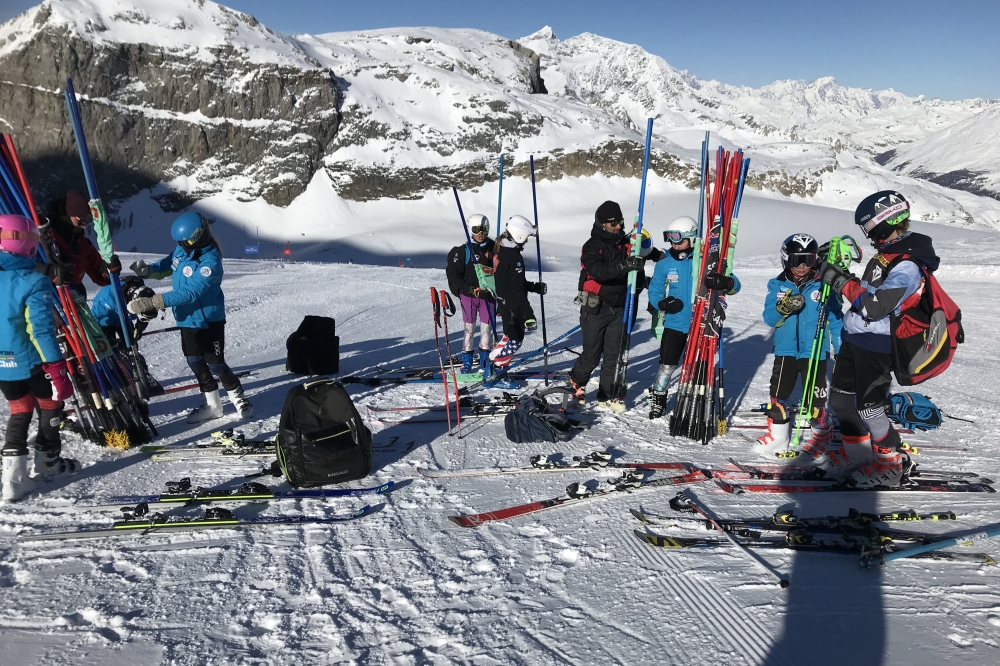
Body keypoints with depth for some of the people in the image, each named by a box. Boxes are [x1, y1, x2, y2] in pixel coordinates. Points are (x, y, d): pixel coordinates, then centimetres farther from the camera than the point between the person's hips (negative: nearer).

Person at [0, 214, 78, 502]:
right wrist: (58, 370, -21)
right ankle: (48, 462, 30)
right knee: (50, 407, 16)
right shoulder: (34, 282, -21)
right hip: (32, 363, -6)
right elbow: (42, 330, -25)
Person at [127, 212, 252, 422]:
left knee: (215, 364, -1)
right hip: (187, 320, 8)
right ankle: (212, 405, 26)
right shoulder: (182, 249, -4)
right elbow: (167, 265, 16)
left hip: (209, 321, -8)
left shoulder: (210, 262, -27)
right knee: (195, 363, 13)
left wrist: (151, 302, -35)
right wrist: (147, 270, -6)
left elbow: (189, 293, -32)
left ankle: (239, 399, 20)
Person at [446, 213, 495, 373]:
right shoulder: (464, 251, -5)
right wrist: (470, 289, -17)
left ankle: (485, 362, 19)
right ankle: (466, 363, 13)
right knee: (469, 329, 3)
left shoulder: (493, 248, 3)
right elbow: (453, 275, -7)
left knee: (487, 328, 6)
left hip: (488, 295, 2)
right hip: (469, 295, -2)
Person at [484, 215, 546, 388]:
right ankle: (493, 375, 8)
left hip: (503, 302, 9)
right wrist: (529, 315, -23)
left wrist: (536, 286, 20)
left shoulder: (500, 251, 8)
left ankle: (491, 368, 29)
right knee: (515, 340, 3)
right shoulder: (514, 257, -22)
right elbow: (518, 291, -24)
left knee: (509, 336, 22)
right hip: (513, 306, -9)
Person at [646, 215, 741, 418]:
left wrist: (723, 282, -31)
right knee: (667, 365, -1)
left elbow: (735, 285, -7)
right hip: (674, 324, 0)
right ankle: (657, 398, 22)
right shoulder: (664, 264, -1)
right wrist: (663, 303, -16)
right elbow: (654, 293, 6)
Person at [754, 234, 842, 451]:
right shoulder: (777, 285, 0)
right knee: (778, 393, 6)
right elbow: (769, 318, -5)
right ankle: (777, 434, 19)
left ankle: (822, 429, 30)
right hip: (785, 351, 2)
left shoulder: (823, 286, -4)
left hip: (815, 352, -2)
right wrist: (783, 308, -26)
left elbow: (835, 320, 1)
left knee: (813, 397, 6)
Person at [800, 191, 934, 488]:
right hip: (853, 339, 9)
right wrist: (843, 278, 7)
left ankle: (889, 462, 20)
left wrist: (841, 281, -22)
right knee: (840, 399, 15)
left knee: (868, 407, -1)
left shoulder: (907, 266, -20)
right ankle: (857, 454, 31)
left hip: (876, 348, -9)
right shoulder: (886, 254, 10)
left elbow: (875, 306, -26)